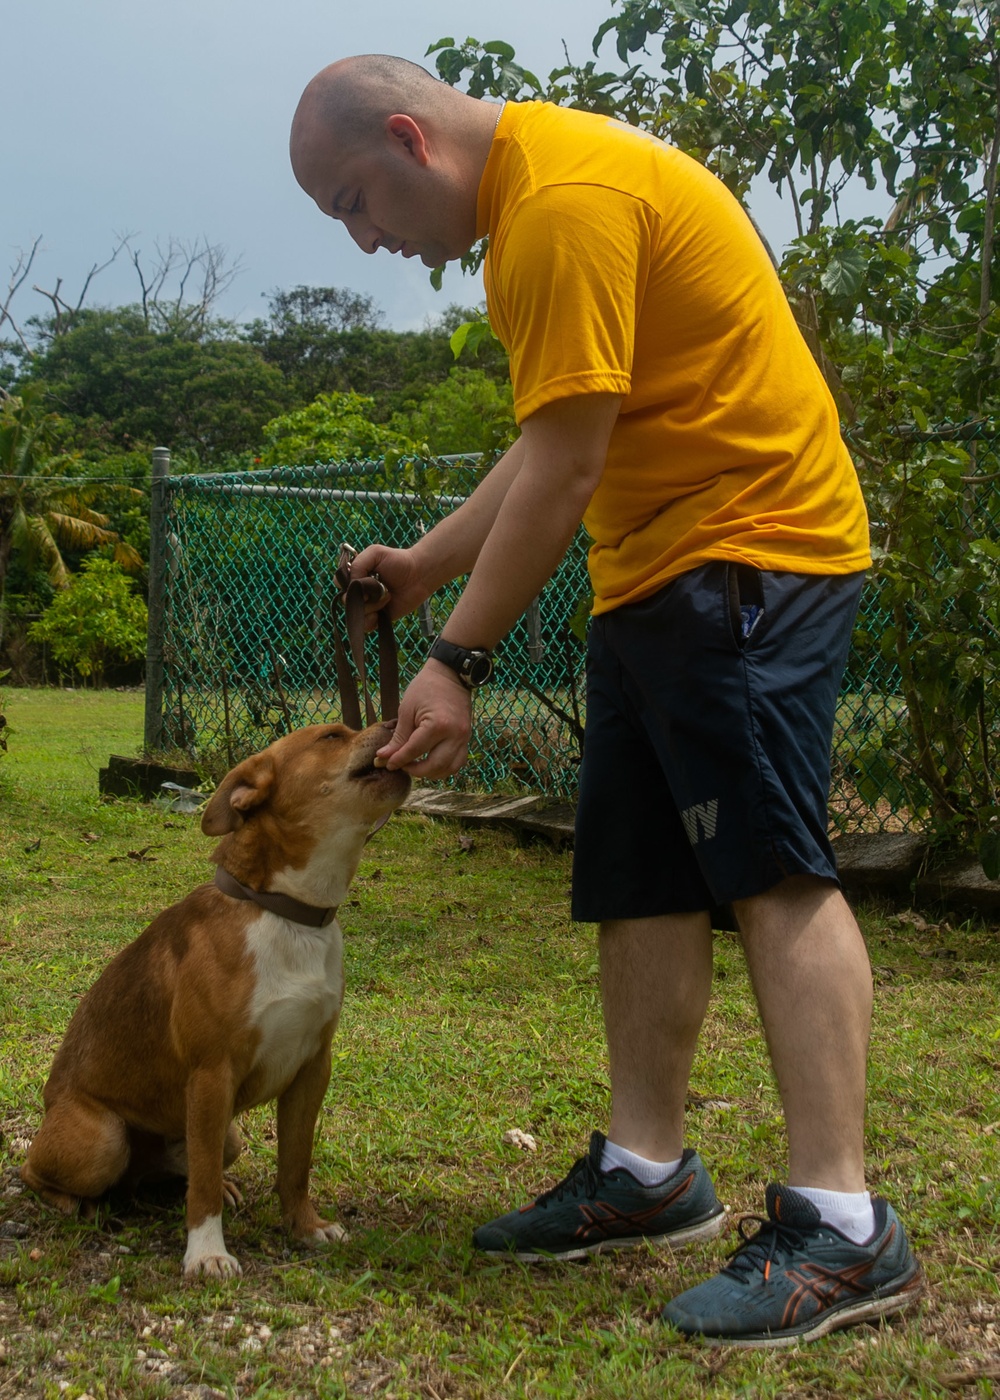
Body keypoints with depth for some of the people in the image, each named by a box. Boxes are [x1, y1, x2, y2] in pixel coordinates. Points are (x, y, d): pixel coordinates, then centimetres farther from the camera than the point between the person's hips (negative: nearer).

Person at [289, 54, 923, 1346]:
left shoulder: (566, 197, -17)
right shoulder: (529, 195, 17)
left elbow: (564, 469, -21)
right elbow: (550, 447, 18)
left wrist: (458, 660, -17)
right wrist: (425, 565, 16)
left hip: (748, 545, -10)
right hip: (654, 568, 10)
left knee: (772, 873, -14)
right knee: (639, 883, 9)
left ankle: (842, 1227, -10)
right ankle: (647, 1170, 18)